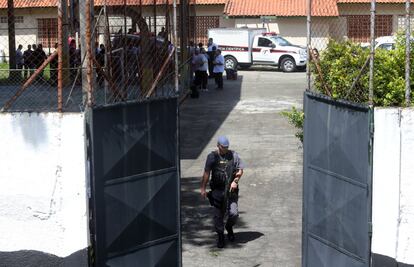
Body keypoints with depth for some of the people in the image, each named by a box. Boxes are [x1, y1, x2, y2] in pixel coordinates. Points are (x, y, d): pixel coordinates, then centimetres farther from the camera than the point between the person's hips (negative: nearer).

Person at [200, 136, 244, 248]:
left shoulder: (233, 155, 4)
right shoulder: (212, 157, 1)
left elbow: (240, 170, 8)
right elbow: (206, 173, 0)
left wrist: (235, 181, -8)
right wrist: (203, 188, -5)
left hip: (231, 190, 0)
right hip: (217, 190, 0)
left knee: (234, 213, -9)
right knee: (218, 215, 2)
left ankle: (229, 227, 24)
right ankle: (220, 237, 19)